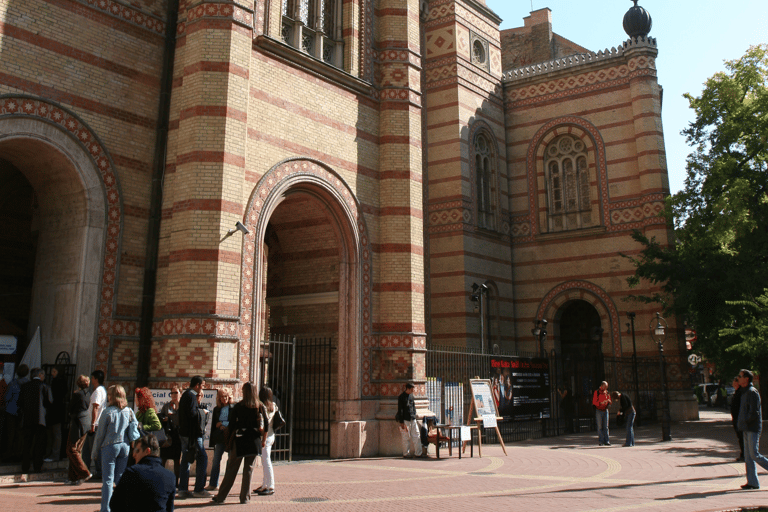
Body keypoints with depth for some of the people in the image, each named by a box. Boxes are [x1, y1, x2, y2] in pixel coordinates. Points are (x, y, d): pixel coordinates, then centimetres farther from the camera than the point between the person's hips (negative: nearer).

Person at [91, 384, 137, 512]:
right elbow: (136, 428, 5)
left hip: (110, 446, -4)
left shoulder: (107, 412, -7)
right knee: (121, 478, 12)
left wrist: (94, 452, 6)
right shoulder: (129, 411, 3)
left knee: (108, 480, 2)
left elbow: (100, 434, -3)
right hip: (125, 446, 4)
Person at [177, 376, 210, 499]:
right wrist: (202, 411, -7)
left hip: (184, 432, 10)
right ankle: (199, 489, -2)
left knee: (186, 459, 12)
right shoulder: (191, 396, -14)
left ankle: (183, 489, 13)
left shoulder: (186, 395, 17)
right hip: (192, 433, -10)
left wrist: (197, 400, 12)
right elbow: (192, 413, -23)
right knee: (202, 458, -4)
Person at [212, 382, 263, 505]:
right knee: (249, 468, 7)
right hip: (253, 439, 1)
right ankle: (245, 497, 7)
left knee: (232, 468, 6)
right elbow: (263, 424, -1)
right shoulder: (259, 406, 0)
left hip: (239, 439, -1)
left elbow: (232, 423, -1)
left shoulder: (238, 406, -3)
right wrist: (262, 438, 11)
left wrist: (230, 439, 7)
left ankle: (221, 496, 12)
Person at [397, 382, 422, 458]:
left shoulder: (411, 396, 14)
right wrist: (401, 422, -11)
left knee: (416, 436, 3)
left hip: (413, 420, 6)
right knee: (406, 438, -2)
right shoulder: (401, 397, -7)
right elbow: (400, 410, -8)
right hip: (405, 420, -6)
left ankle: (418, 453, 7)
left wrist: (414, 416, 15)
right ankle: (406, 454, 8)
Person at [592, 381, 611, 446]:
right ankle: (600, 441, 2)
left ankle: (606, 441, 4)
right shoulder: (597, 392, -6)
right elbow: (594, 402, -9)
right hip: (598, 411, -4)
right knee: (600, 426, -2)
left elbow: (609, 402, 14)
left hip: (605, 410, 4)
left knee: (605, 426, 3)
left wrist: (608, 401, -10)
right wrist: (601, 403, -24)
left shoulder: (607, 393, 8)